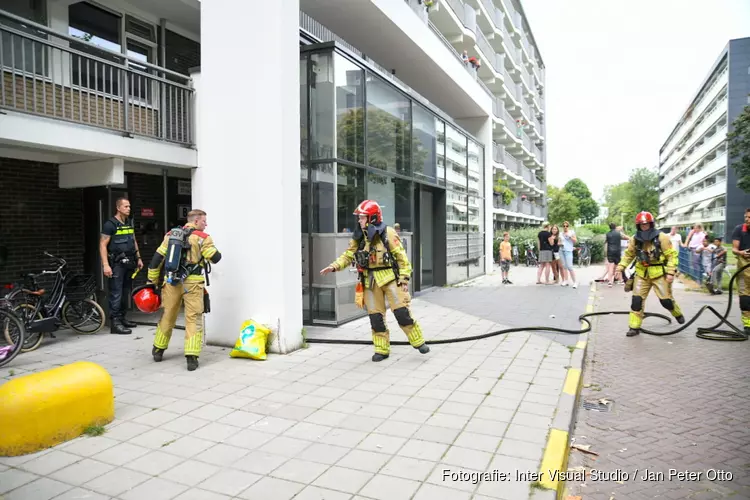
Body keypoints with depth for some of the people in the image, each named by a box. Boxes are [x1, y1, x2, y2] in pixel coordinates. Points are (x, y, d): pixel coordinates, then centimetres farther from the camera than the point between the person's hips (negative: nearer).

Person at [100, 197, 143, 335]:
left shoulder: (130, 223, 14)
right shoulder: (110, 224, -8)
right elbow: (102, 245, -11)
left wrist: (138, 258, 19)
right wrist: (105, 265, -18)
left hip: (129, 263, 7)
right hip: (117, 264, -7)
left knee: (125, 293, 11)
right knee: (116, 294, -7)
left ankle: (122, 318, 20)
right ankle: (115, 323, -6)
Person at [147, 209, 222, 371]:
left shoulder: (171, 235, 10)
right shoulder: (202, 238, -5)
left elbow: (157, 259, 10)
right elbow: (215, 258, -5)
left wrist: (152, 280, 17)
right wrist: (212, 249, 16)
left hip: (171, 282, 5)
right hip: (192, 283, -5)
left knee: (167, 316, 19)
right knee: (193, 319, 1)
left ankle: (158, 350, 35)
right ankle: (191, 357, -5)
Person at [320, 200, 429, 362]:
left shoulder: (388, 233, -10)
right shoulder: (358, 237, 4)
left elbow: (402, 257, -8)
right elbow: (348, 255, 8)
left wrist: (404, 279, -11)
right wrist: (334, 266, -8)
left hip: (389, 277, -4)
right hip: (370, 281, 5)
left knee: (401, 312, -6)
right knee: (375, 316, 7)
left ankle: (419, 342, 11)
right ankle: (382, 350, 19)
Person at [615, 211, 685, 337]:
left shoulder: (661, 237, -12)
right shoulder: (635, 239, -1)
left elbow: (672, 255, -9)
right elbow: (628, 255, 10)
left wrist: (670, 272, -16)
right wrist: (620, 268, 2)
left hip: (659, 274, -3)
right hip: (642, 274, 3)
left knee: (666, 300, 1)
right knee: (637, 299, -3)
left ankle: (678, 314, 35)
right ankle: (634, 327, 4)